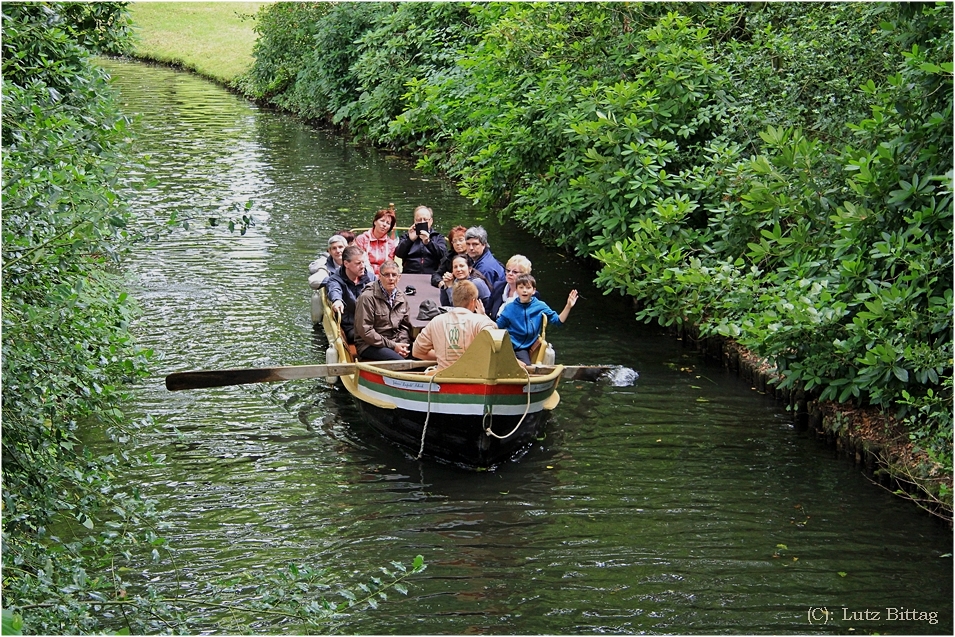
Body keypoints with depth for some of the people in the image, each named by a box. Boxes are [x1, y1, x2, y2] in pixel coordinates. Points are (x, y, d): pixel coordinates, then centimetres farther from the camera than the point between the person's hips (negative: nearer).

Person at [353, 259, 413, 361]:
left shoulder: (401, 297, 12)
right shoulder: (367, 298, -9)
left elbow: (405, 326, 19)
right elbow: (365, 331, -13)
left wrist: (403, 344, -3)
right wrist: (392, 346, -15)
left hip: (395, 343, 6)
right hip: (370, 346, -6)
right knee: (398, 360, -33)